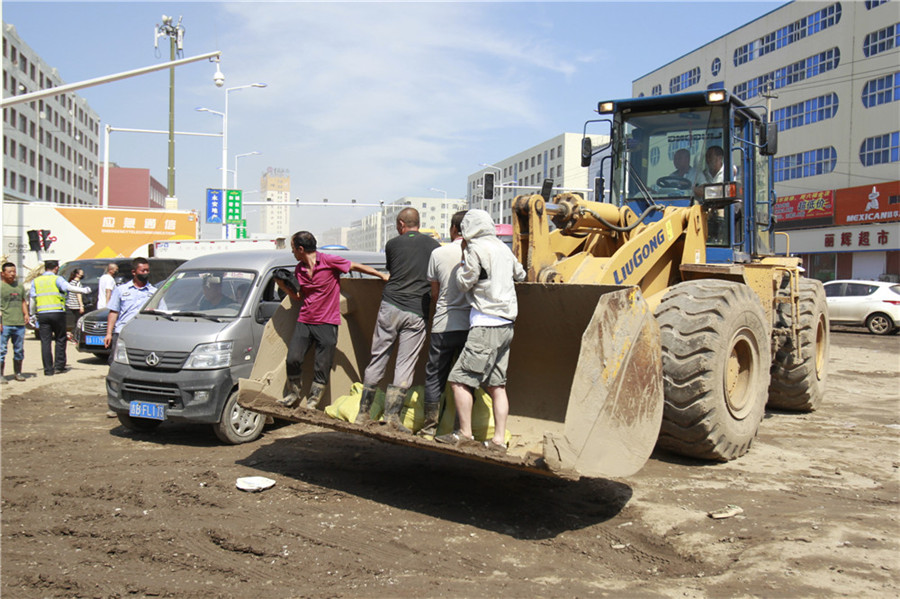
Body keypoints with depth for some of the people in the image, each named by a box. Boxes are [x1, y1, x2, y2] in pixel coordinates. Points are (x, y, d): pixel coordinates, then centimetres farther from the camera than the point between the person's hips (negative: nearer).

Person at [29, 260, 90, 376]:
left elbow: (32, 299, 13)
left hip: (42, 314, 3)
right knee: (60, 340, 9)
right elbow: (68, 287, -19)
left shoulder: (35, 281, 13)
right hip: (57, 313, -3)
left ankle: (48, 369, 2)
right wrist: (84, 290, -24)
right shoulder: (57, 279, 0)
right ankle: (59, 366, 7)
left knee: (45, 342, 4)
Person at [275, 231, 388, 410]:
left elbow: (355, 267, 0)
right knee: (293, 359, -5)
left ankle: (311, 404, 14)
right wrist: (283, 286, 4)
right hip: (304, 321, 5)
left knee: (322, 367, -1)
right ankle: (294, 394, 18)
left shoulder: (329, 261, -9)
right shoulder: (299, 269, 9)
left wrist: (383, 276, -1)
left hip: (326, 323, -5)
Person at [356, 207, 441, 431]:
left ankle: (363, 413, 15)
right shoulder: (434, 245, 6)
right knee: (405, 364, 3)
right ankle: (392, 414, -1)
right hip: (416, 313, 0)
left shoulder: (393, 244, 5)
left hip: (391, 306, 0)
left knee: (378, 359, 9)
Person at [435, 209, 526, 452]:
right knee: (496, 384, 9)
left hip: (486, 324, -8)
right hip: (506, 325, 8)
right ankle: (499, 439, 9)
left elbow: (464, 283, -5)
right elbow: (520, 274, 29)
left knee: (459, 379, -3)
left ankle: (465, 433, 1)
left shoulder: (476, 248, -8)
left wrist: (463, 259, 9)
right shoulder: (503, 248, 14)